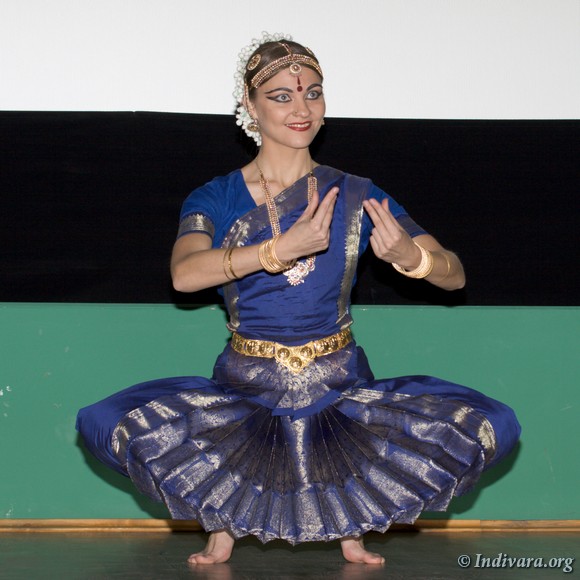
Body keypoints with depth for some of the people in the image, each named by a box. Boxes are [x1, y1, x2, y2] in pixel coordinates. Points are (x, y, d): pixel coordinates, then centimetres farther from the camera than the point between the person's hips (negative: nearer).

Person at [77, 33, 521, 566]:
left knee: (490, 427, -22)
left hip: (341, 393, 1)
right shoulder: (215, 200, 1)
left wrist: (407, 254, -28)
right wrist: (284, 248, -35)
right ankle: (224, 520, 4)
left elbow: (454, 275, -3)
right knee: (110, 425, -27)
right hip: (244, 392, -1)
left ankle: (349, 520, 5)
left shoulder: (357, 197, 2)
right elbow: (184, 273, -21)